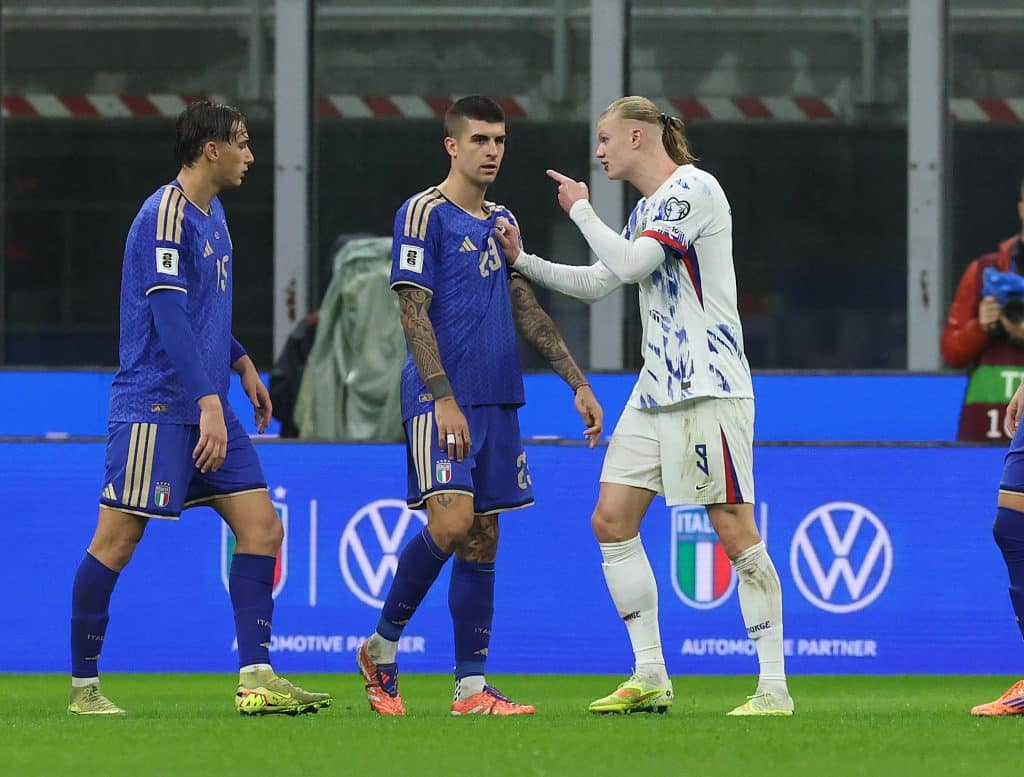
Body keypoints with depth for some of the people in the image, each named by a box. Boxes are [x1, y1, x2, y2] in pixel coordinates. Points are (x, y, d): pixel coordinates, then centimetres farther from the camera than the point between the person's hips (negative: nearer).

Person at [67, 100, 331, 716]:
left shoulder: (213, 215, 16)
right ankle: (84, 687, 4)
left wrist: (242, 364, 25)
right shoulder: (166, 215, -14)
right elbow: (168, 317, -21)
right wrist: (209, 403, -25)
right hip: (155, 405, -9)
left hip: (208, 409, 9)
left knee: (263, 527, 1)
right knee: (118, 540, -4)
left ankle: (256, 679, 0)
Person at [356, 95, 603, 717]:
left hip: (499, 402, 7)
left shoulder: (501, 220, 17)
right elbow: (414, 311, -11)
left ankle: (472, 687, 4)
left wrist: (578, 384, 14)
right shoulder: (424, 213, -5)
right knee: (452, 523, -19)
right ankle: (383, 645, 0)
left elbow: (527, 310, 21)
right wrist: (444, 398, -19)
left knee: (483, 538, 4)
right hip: (442, 398, -7)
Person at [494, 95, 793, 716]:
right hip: (657, 389, 10)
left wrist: (582, 211, -5)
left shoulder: (693, 188, -10)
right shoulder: (647, 209, 18)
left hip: (707, 386, -10)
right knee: (612, 519, 5)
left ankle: (774, 687, -7)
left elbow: (630, 263, -19)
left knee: (734, 528, -10)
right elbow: (597, 283, 27)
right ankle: (651, 678, 10)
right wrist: (523, 260, 19)